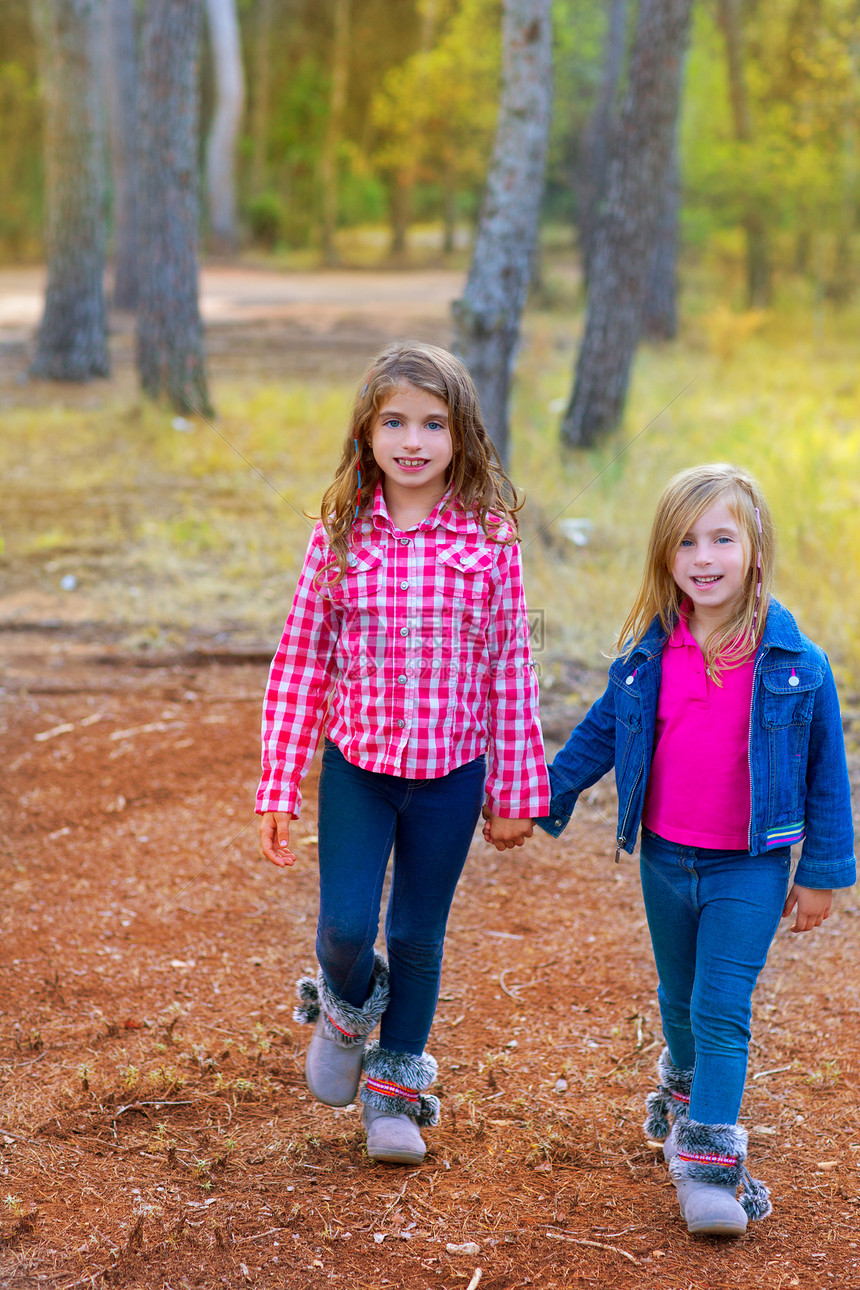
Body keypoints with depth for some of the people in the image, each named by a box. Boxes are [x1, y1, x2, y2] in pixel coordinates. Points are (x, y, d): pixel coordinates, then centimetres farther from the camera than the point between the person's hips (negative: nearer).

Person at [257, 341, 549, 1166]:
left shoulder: (490, 538, -7)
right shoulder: (339, 536, -5)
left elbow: (511, 670, -2)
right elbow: (299, 663, -1)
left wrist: (516, 793, 1)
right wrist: (278, 789, -3)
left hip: (452, 773, 0)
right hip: (355, 765, 0)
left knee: (418, 939, 10)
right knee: (344, 928, -6)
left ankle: (396, 1089, 32)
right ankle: (345, 1008, 30)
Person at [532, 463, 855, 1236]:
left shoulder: (796, 665, -13)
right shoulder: (649, 655, -5)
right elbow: (602, 731, 11)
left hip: (751, 868, -3)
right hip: (665, 859, 4)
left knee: (722, 1011, -9)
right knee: (681, 1001, 20)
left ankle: (710, 1163, -5)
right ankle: (685, 1086, 48)